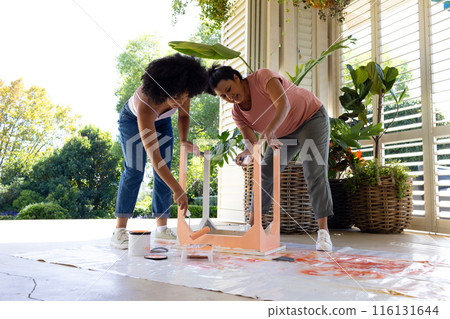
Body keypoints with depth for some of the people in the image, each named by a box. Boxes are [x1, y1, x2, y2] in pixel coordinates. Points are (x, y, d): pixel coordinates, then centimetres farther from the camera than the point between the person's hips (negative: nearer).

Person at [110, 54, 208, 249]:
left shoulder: (181, 91, -31)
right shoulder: (145, 104, -45)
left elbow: (184, 116, -7)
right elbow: (155, 157, -48)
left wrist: (183, 140, -27)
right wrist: (178, 190, -50)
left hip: (161, 121, 5)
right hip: (133, 120, -5)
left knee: (164, 172, -5)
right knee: (134, 170, -18)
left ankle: (162, 227, 2)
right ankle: (119, 231, -15)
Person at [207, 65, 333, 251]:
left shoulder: (262, 77, -27)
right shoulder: (237, 113, -9)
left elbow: (283, 104, -40)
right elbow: (252, 142, -14)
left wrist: (270, 129, -58)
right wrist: (246, 153, -38)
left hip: (312, 117, -6)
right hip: (284, 133, 6)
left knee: (315, 174, -18)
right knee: (265, 174, -1)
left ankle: (323, 232, -17)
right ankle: (251, 225, 9)